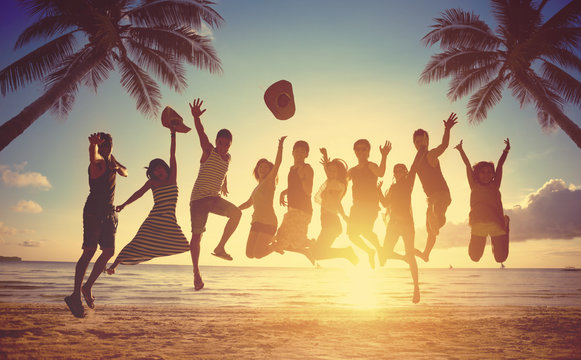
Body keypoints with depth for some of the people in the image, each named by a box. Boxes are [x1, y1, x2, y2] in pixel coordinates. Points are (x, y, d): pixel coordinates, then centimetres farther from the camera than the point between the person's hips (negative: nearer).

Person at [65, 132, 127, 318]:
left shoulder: (111, 161, 16)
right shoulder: (98, 161, -10)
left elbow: (125, 173, 22)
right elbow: (93, 157, -33)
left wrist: (118, 168, -3)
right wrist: (93, 143, -57)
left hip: (108, 213, 8)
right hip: (93, 211, -8)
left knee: (109, 252, 4)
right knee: (89, 252, -15)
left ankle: (88, 287, 15)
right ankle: (76, 295, -14)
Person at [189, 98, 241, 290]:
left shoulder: (227, 158, 11)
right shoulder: (209, 151, -6)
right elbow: (201, 133, -25)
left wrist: (224, 186, 45)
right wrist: (196, 117, -42)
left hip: (215, 198, 5)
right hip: (198, 198, -5)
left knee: (236, 213, -18)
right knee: (197, 235, -5)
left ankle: (220, 247, -6)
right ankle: (196, 272, 8)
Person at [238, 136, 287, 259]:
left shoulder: (270, 181, 0)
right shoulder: (257, 188, 21)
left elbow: (278, 163, -13)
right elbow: (248, 203, 30)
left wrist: (280, 144, -18)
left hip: (269, 222, -7)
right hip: (256, 221, 7)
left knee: (258, 254, -13)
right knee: (249, 254, 3)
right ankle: (273, 240, 22)